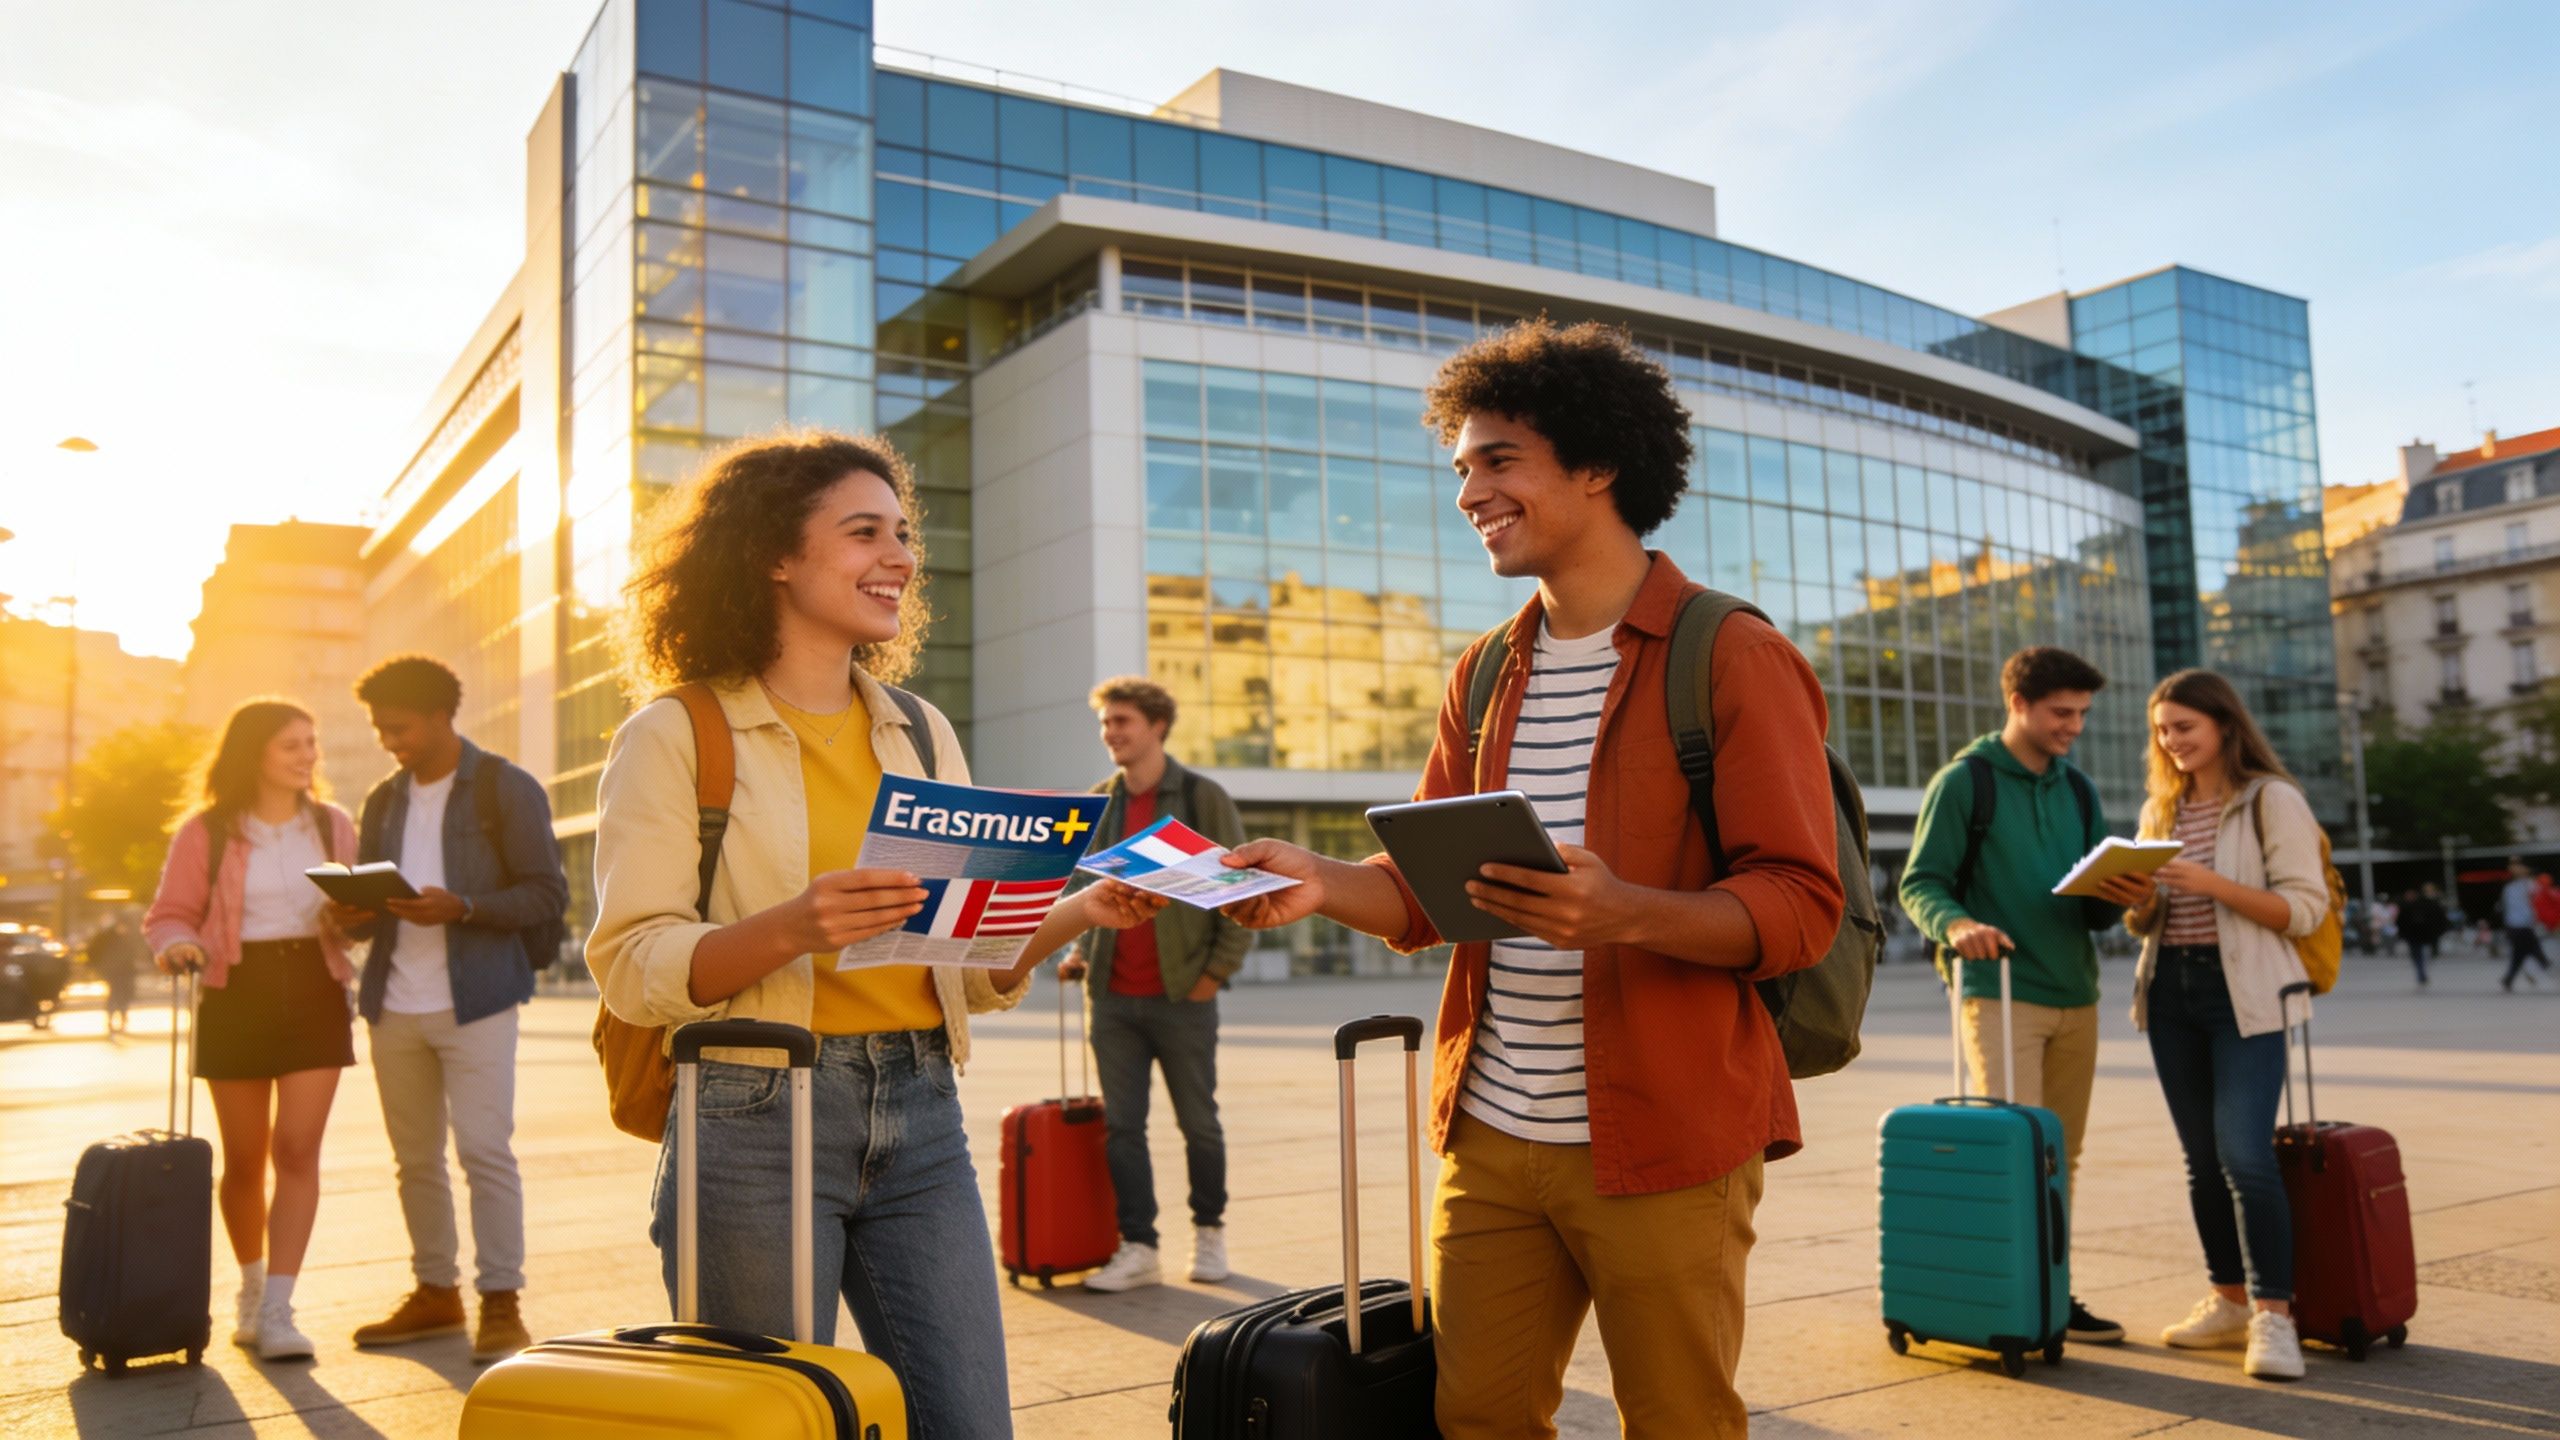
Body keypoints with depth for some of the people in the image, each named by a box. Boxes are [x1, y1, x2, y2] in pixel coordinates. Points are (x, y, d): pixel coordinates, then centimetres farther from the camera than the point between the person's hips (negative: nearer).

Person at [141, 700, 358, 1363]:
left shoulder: (333, 825, 8)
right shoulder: (205, 832, -1)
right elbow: (170, 915, 1)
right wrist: (177, 946, -21)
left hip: (316, 992, 1)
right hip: (236, 996, -1)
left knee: (297, 1150, -8)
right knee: (244, 1159, 8)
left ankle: (277, 1310, -5)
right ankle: (251, 1288, 31)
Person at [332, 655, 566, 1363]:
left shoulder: (506, 789, -2)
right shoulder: (385, 800, 16)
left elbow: (547, 894, -8)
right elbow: (366, 895, 21)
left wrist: (460, 907, -22)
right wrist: (354, 914, -4)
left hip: (475, 1004, -6)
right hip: (395, 1006, 6)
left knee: (484, 1150, -8)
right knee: (416, 1159, 10)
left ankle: (502, 1303, -1)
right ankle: (435, 1292, 21)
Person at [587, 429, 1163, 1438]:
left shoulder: (921, 732, 13)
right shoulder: (673, 737, -2)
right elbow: (629, 965, -9)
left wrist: (1068, 916, -5)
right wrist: (790, 928, -26)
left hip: (919, 1120, 4)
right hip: (756, 1119, -4)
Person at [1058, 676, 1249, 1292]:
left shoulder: (1203, 798, -3)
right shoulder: (1097, 804, 10)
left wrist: (1217, 969, -9)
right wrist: (1080, 953, 6)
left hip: (1182, 995, -4)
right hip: (1112, 997, 4)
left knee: (1199, 1122, 8)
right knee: (1121, 1126, 4)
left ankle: (1209, 1232, 25)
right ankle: (1138, 1248, 11)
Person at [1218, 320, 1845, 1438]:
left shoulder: (1732, 658, -6)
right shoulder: (1486, 676, 14)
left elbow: (1799, 905, -12)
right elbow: (1428, 892, 14)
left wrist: (1622, 913, -29)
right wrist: (1319, 883, -6)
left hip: (1662, 1143, -5)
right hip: (1490, 1135, 6)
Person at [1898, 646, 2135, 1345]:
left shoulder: (2078, 790, 16)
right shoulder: (1965, 781, -3)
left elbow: (2094, 906, 17)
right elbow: (1920, 883, -6)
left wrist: (2119, 898, -6)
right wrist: (1955, 923, -27)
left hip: (2075, 997, 6)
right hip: (2000, 992, -6)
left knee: (2062, 1157, 10)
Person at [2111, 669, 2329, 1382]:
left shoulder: (2273, 801, -4)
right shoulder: (2159, 810, 13)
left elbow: (2304, 908, -10)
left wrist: (2212, 884, -21)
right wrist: (2141, 901, -6)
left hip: (2244, 992, -6)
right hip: (2169, 988, 6)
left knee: (2245, 1155, -14)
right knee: (2201, 1158, 10)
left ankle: (2274, 1315, -6)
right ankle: (2230, 1300, 20)